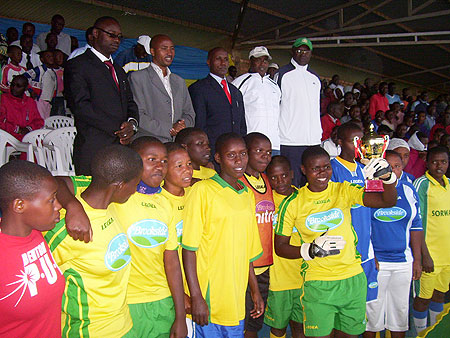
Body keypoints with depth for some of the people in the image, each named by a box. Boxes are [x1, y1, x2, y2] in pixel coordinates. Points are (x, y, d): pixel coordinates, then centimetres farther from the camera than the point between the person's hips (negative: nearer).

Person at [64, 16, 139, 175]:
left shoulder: (119, 71, 24)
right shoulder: (77, 65, 1)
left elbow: (130, 103, 20)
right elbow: (80, 105, -10)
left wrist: (132, 123, -4)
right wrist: (117, 129, -13)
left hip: (121, 147, 6)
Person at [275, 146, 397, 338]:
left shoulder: (344, 191, -1)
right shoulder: (293, 203, -7)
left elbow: (388, 202, -6)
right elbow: (280, 247, -3)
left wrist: (389, 177, -25)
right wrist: (310, 250, -18)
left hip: (353, 279, 3)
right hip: (317, 284, -2)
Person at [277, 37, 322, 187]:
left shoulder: (315, 77, 19)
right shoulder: (282, 74, 1)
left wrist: (319, 133, 16)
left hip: (313, 140, 6)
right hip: (289, 140, -5)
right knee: (290, 185, -3)